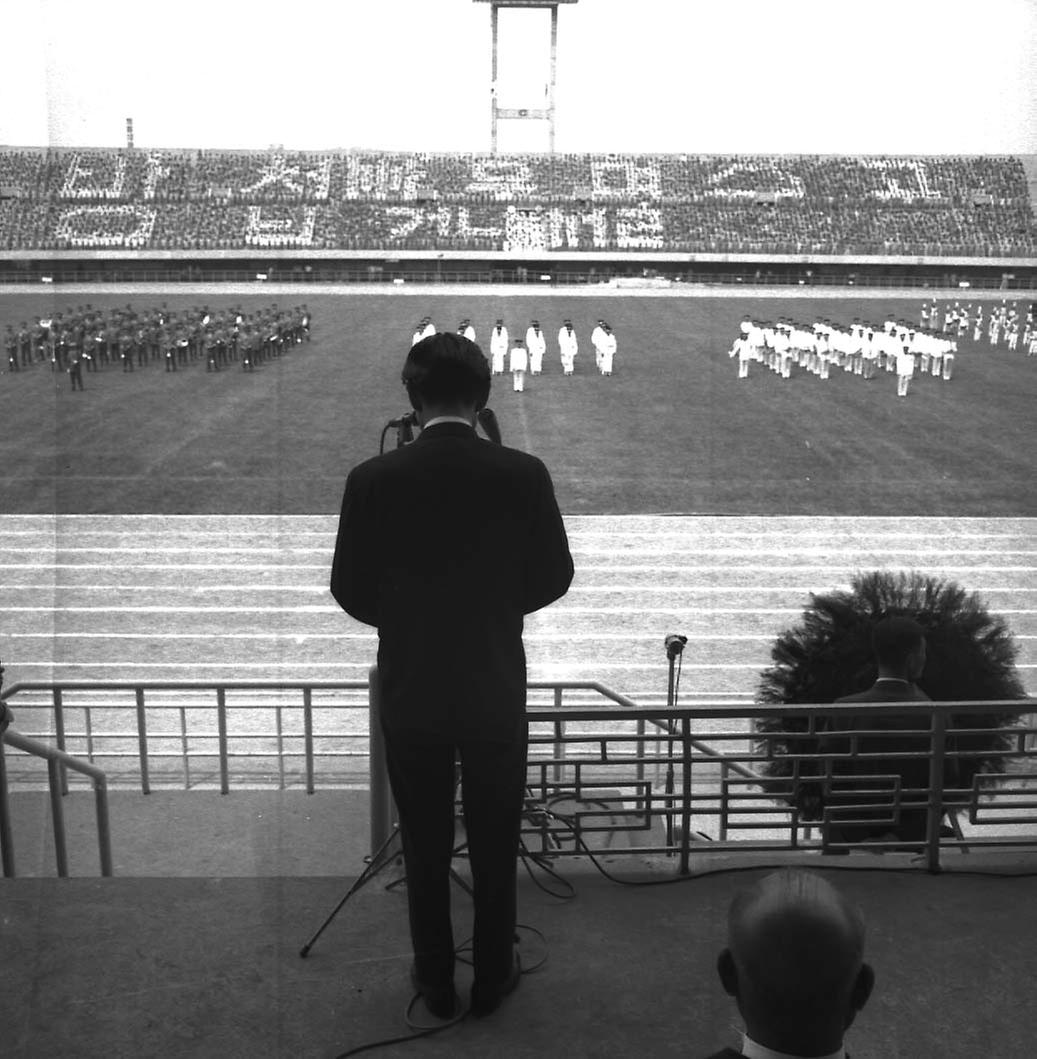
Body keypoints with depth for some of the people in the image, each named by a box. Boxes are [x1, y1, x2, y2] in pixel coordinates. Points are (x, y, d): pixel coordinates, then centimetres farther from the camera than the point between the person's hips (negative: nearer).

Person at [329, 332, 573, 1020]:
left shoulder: (373, 479, -13)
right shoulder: (523, 474, -13)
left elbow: (350, 589, -4)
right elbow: (554, 577, -3)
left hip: (410, 689, 0)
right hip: (496, 687, 0)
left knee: (425, 847, 17)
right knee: (495, 844, 17)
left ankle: (437, 983, 31)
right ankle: (493, 980, 31)